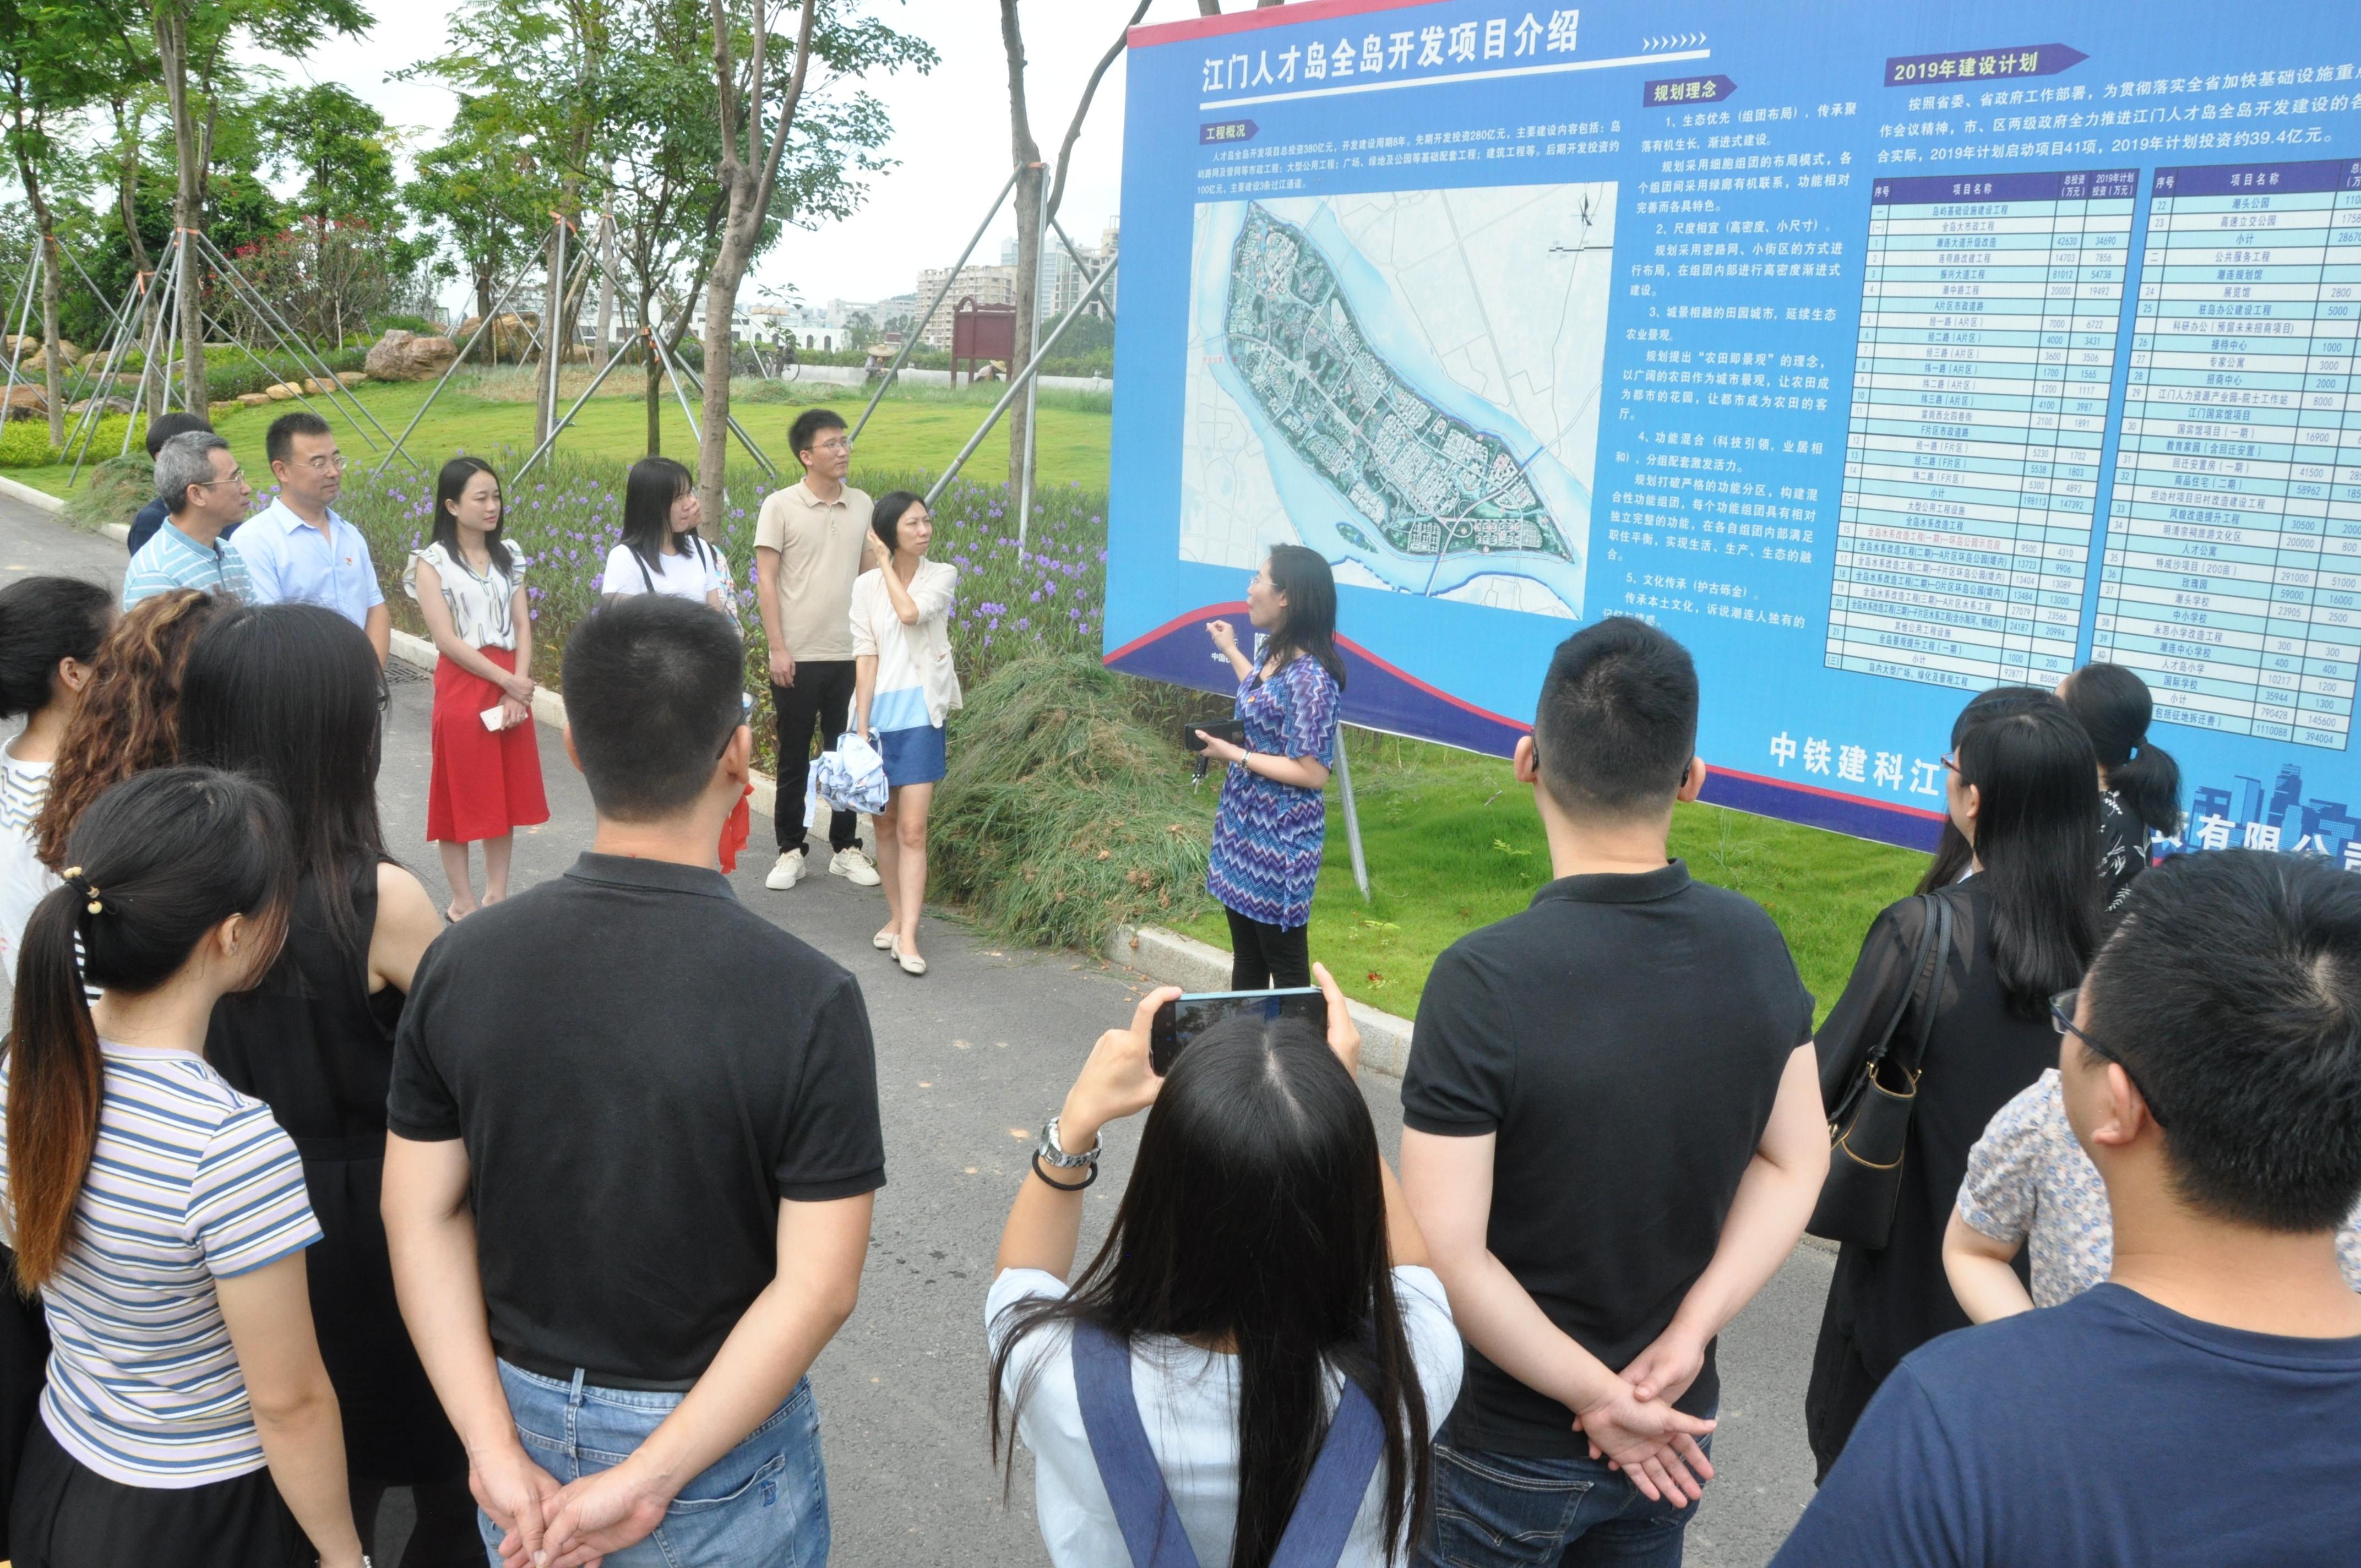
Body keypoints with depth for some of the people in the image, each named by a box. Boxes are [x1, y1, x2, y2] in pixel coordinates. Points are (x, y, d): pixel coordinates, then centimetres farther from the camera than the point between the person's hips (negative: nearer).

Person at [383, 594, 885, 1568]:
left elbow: (421, 1217, -9)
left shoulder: (461, 964, -11)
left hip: (522, 1414, 4)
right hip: (717, 1447, -3)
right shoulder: (805, 1001, -23)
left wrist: (497, 1452, -9)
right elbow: (818, 1286, -24)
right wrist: (650, 1480, -19)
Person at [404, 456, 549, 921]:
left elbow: (522, 627, 4)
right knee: (461, 797, 2)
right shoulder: (432, 562, -5)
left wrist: (519, 686, -9)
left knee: (507, 794, 9)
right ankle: (463, 903, 13)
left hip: (512, 685, 5)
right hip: (462, 686, -5)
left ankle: (497, 896, 20)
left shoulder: (508, 555, 9)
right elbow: (447, 640, -12)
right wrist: (507, 682, -14)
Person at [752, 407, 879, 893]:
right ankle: (791, 851, 18)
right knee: (794, 759, 6)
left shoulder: (862, 505, 7)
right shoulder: (780, 506, -4)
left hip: (851, 653, 3)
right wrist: (778, 649, -11)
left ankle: (846, 849, 22)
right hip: (798, 656, -3)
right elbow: (765, 580, -5)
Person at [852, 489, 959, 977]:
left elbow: (911, 613, -18)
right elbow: (866, 657, -2)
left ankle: (907, 936, -9)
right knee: (885, 824, 11)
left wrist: (887, 564, -6)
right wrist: (861, 727, -7)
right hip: (879, 710, 2)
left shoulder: (943, 576, 2)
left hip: (921, 713, -1)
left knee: (912, 829, -7)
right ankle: (896, 916, 26)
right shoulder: (866, 586, 2)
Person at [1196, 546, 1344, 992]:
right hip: (1243, 825, 10)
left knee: (1285, 963, 5)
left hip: (1280, 838, -10)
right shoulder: (1274, 656, 3)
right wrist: (1231, 652, 27)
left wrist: (1234, 755, -21)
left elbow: (1312, 773, -25)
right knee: (1246, 956, 21)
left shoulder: (1309, 678, -25)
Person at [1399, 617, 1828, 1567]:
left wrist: (1598, 1395, -14)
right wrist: (1686, 1337, -10)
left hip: (1505, 1446, -4)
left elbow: (1448, 1258, -26)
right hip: (1678, 1429, 4)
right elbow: (1796, 1161, -2)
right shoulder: (1754, 944, -10)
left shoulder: (1483, 981, -26)